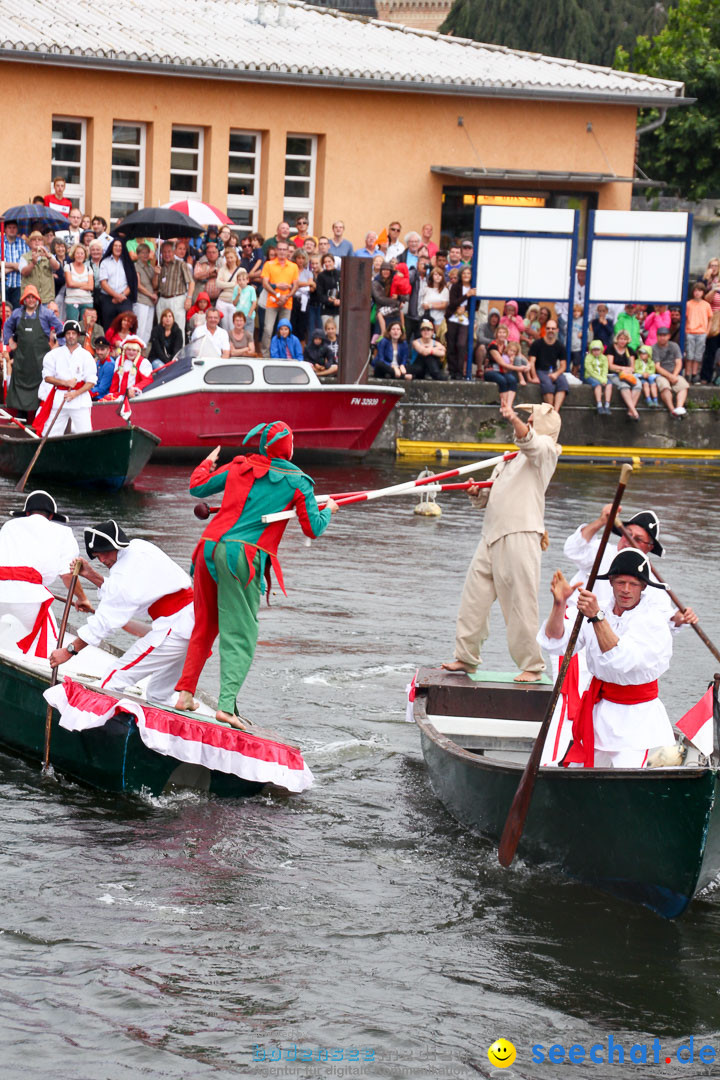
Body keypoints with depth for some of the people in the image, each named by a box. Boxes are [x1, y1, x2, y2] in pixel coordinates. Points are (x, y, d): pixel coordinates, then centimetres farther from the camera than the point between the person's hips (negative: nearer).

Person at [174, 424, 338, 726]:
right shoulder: (298, 482, 4)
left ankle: (185, 692, 17)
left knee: (204, 627, 18)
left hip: (210, 550, 4)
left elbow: (197, 487, 20)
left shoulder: (239, 468, 13)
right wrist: (328, 511, 27)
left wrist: (208, 462, 40)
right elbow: (313, 529, 6)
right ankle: (226, 704, -15)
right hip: (244, 557, -4)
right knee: (240, 634, -2)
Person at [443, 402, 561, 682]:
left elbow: (528, 440, -22)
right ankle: (466, 657, 19)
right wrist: (478, 493, 5)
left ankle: (532, 666, -3)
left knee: (520, 602, -9)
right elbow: (490, 498, 28)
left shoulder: (545, 450, 3)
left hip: (520, 537, -8)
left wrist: (514, 420, -42)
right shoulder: (509, 460, 27)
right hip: (492, 535, 8)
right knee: (473, 596, 9)